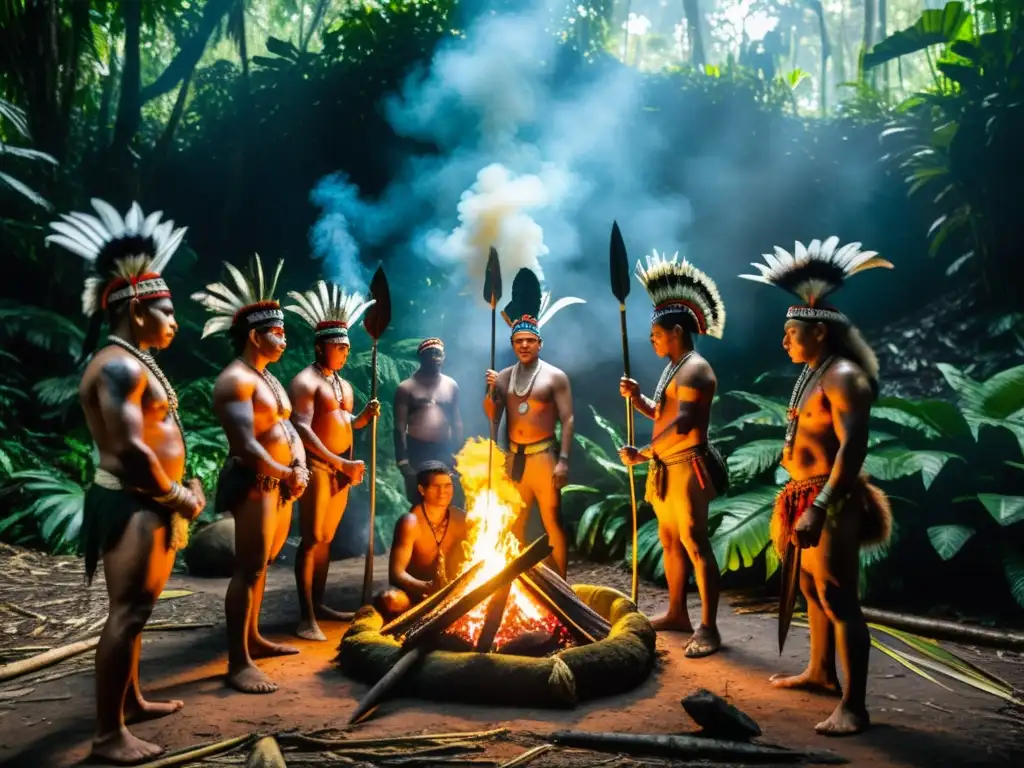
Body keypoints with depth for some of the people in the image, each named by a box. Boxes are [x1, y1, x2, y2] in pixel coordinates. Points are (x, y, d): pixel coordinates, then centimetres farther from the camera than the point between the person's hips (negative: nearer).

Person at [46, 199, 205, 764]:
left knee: (137, 608, 19)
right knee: (128, 613, -6)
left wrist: (184, 487, 9)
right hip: (129, 505, -11)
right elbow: (130, 451, -25)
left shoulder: (138, 363, 16)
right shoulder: (119, 364, -17)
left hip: (152, 505, 11)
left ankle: (130, 700, 34)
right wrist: (180, 497, -13)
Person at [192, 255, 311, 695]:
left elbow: (288, 429, 15)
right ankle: (237, 663, -5)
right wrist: (284, 475, -13)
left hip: (279, 485, 10)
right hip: (253, 484, -10)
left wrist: (299, 469, -2)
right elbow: (245, 444, -21)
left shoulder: (269, 378, 17)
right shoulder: (236, 379, -14)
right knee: (249, 570, -9)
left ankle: (253, 640, 29)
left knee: (262, 565, 17)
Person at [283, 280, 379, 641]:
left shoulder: (343, 383, 17)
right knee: (312, 539, -8)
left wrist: (365, 415, 3)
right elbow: (302, 430, -21)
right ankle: (306, 616, -4)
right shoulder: (305, 381, -10)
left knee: (327, 539, 13)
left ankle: (318, 605, 22)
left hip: (342, 469, 8)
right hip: (318, 467, -8)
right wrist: (339, 463, -27)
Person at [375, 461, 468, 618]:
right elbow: (396, 573, -25)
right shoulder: (410, 523, -17)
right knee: (390, 600, -37)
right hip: (414, 592, -5)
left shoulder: (461, 520, -4)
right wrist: (427, 587, -44)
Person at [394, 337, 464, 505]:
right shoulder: (407, 387, -2)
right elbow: (400, 426, -5)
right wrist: (403, 460, -12)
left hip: (444, 452, 3)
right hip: (417, 451, -3)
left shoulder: (451, 385, 9)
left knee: (452, 504, -2)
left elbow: (456, 422, 12)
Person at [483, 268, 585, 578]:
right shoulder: (504, 376, 10)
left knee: (552, 520, -2)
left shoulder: (555, 376, -3)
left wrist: (563, 459, -17)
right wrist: (491, 391, -12)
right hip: (513, 456, 5)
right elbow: (492, 416, 8)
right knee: (514, 521, 13)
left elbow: (568, 419, -8)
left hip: (543, 455, -5)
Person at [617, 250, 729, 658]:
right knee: (669, 541, 16)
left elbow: (682, 423, -26)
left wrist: (642, 454, -30)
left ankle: (708, 628, -4)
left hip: (687, 467, -11)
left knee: (695, 544, -8)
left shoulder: (694, 369, -15)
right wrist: (636, 398, 4)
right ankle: (677, 613, 28)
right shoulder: (673, 368, 17)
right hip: (667, 468, 11)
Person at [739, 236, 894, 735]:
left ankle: (854, 707, -2)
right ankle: (821, 672, 36)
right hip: (806, 498, 10)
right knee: (812, 588, 20)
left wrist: (819, 508, -31)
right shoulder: (815, 375, 14)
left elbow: (853, 448, -25)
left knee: (838, 598, -8)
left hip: (831, 502, -10)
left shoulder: (843, 377, -16)